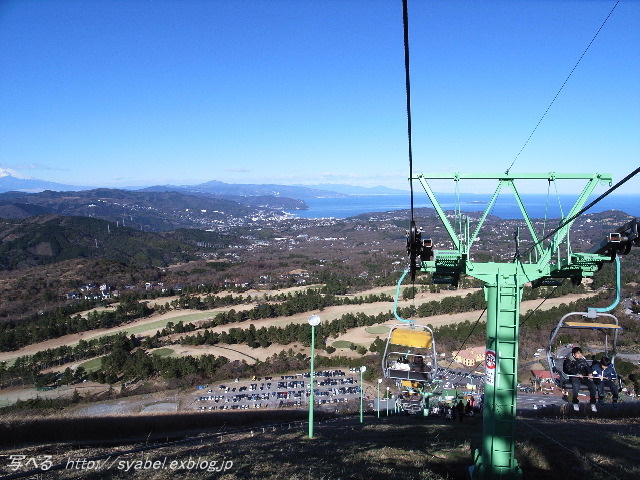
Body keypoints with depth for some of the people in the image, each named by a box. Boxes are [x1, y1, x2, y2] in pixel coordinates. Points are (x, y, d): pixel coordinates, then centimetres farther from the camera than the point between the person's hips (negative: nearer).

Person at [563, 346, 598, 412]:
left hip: (584, 377, 4)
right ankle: (575, 403, -22)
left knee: (592, 384, -23)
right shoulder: (569, 360, 7)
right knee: (576, 385, -37)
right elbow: (569, 369, -7)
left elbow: (587, 367, 11)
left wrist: (589, 374, -10)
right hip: (574, 377, -4)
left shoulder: (583, 359, 20)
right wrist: (577, 374, -21)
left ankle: (593, 404, -14)